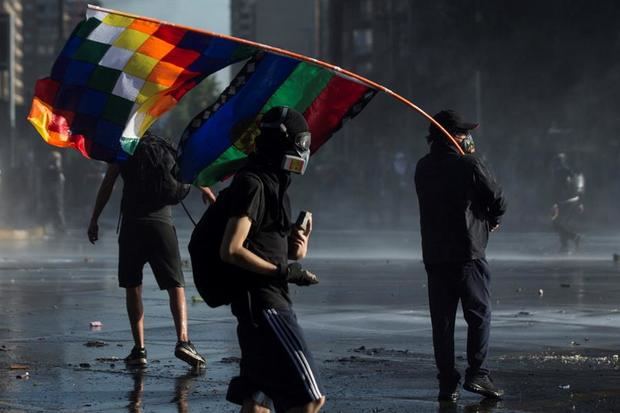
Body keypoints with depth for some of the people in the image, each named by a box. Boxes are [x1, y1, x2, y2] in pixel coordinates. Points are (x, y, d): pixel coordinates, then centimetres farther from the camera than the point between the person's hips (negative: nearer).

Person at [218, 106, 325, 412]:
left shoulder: (273, 184, 19)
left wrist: (297, 246, 4)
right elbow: (231, 251, -20)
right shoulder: (253, 184, -12)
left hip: (270, 300, 10)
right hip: (261, 302, -10)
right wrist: (283, 271, -17)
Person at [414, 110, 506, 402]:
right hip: (468, 254, -5)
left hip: (433, 255, 5)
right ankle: (476, 374, -4)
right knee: (479, 315, 5)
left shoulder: (423, 168, 7)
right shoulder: (469, 166, -10)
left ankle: (447, 383, 5)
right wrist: (491, 222, 18)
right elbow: (497, 200, -3)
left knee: (442, 322, 6)